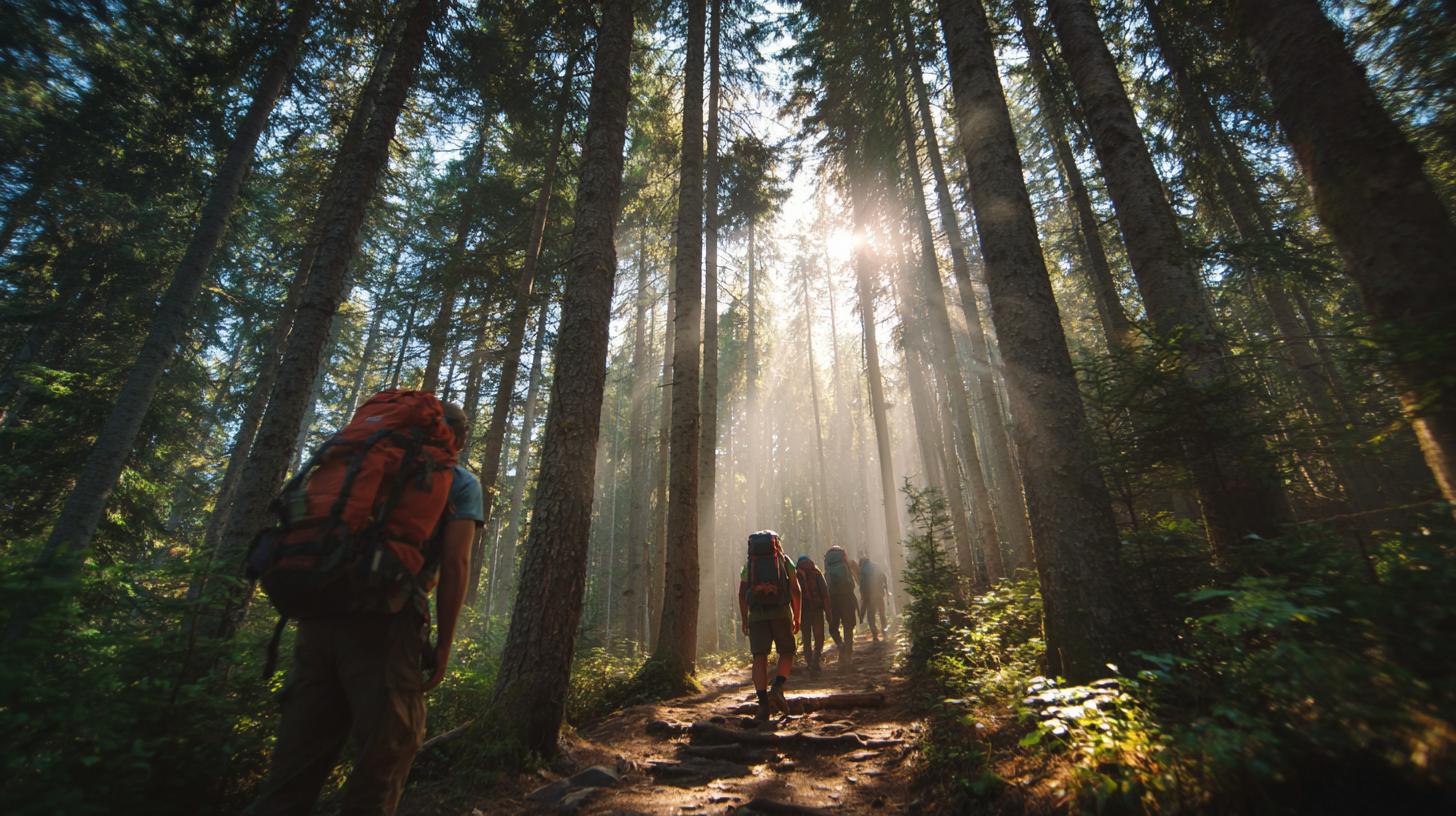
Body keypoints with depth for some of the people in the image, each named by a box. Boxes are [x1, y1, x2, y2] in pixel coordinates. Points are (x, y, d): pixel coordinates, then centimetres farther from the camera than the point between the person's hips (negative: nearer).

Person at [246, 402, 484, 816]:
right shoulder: (462, 484, 5)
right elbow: (455, 562, -5)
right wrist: (444, 643, 1)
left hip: (321, 611, 6)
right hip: (387, 620, -5)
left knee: (300, 747, 14)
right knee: (385, 747, 6)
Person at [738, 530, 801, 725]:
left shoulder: (749, 564, 14)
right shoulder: (785, 561, 11)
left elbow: (742, 594, 6)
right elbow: (796, 591, 5)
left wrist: (744, 621, 10)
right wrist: (797, 619, 9)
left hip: (756, 615, 1)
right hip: (781, 613, -1)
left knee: (760, 658, 3)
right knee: (787, 653, 13)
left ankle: (763, 704, -5)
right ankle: (777, 688, -8)